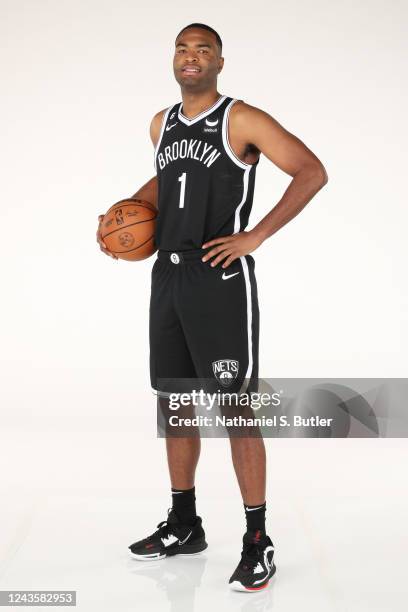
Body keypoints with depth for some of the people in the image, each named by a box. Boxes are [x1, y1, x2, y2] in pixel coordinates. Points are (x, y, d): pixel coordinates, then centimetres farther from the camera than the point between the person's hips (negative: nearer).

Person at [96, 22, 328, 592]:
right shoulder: (163, 123, 13)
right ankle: (183, 525, 27)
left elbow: (312, 171, -14)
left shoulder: (242, 119, -9)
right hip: (167, 276, 7)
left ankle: (257, 543, 4)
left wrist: (255, 236, -18)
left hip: (221, 279, -7)